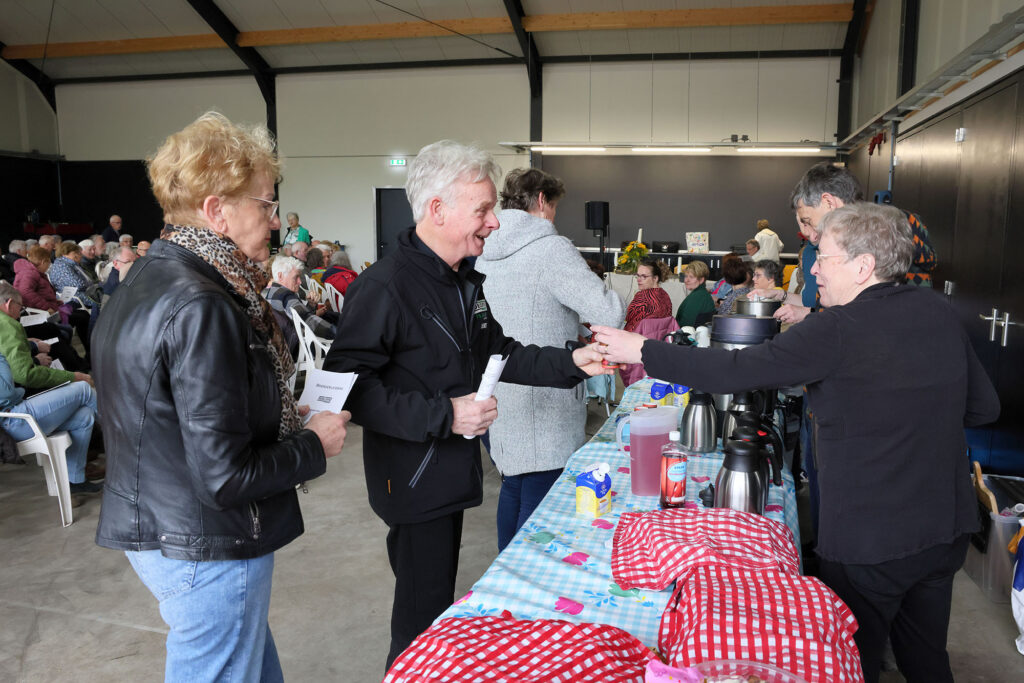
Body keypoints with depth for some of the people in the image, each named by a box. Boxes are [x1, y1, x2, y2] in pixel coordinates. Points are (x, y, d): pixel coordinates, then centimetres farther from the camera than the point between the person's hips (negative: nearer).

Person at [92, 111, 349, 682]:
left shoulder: (147, 282, 6)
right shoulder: (201, 308, -26)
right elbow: (226, 474, -27)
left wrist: (279, 416, 8)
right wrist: (314, 445, -11)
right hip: (207, 548, -9)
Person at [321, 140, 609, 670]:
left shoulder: (467, 282, 10)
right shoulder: (384, 287, -22)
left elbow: (498, 353, 17)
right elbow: (349, 385, -26)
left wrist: (572, 363, 4)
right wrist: (444, 415, -28)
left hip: (453, 475, 9)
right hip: (412, 483, -9)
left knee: (441, 605, 23)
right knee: (422, 617, 4)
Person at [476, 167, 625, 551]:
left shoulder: (484, 253, 8)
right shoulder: (551, 249, -15)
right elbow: (609, 315, -24)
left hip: (498, 405, 8)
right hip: (542, 411, -8)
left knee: (512, 490, 22)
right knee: (539, 505, 2)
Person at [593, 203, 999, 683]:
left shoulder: (839, 328, -20)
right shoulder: (940, 314, 1)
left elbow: (735, 371, -22)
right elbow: (984, 406, 9)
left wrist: (643, 351, -14)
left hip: (869, 540, -7)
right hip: (948, 528, 7)